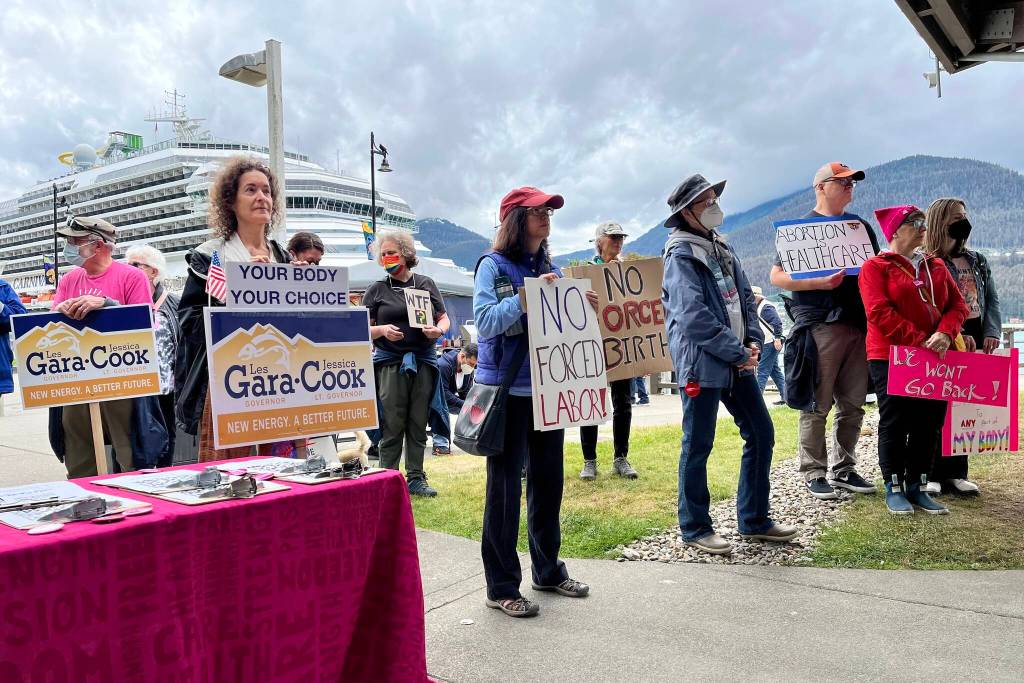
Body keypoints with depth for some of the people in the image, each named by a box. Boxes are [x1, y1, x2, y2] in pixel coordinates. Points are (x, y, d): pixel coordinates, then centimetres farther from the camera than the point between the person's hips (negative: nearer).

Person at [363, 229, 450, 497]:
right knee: (392, 426, -2)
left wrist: (439, 329, -8)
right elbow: (364, 330, 6)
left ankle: (416, 478, 17)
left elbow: (444, 318, 13)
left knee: (418, 424, 7)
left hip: (423, 361, 2)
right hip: (390, 362, -2)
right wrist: (382, 330, -14)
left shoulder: (426, 284, 9)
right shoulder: (376, 290, 6)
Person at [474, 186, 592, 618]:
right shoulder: (494, 265, -6)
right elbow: (486, 321, -18)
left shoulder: (551, 270, 12)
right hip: (508, 391, -6)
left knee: (548, 481, 14)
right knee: (505, 485, 1)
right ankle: (501, 587, 13)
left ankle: (548, 570, 31)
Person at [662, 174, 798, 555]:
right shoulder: (681, 256, -12)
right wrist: (738, 353, -16)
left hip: (737, 362, 9)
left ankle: (754, 520, 25)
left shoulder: (722, 248, 15)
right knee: (698, 446, 2)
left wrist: (753, 341, 1)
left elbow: (745, 297, 17)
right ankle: (695, 528, 16)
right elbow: (693, 317, -21)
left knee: (761, 433, 12)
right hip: (702, 363, -9)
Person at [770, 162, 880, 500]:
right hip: (819, 326, -5)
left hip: (859, 325, 6)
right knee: (816, 405, -2)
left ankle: (843, 469, 20)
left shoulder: (860, 225, 19)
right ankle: (814, 473, 7)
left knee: (853, 405, 9)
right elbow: (777, 276, -4)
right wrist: (820, 283, -16)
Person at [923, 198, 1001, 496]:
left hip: (976, 344, 6)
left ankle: (956, 473, 17)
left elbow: (991, 300, 13)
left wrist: (992, 333, -2)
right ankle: (930, 474, 4)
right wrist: (957, 335, -21)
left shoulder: (978, 261, 17)